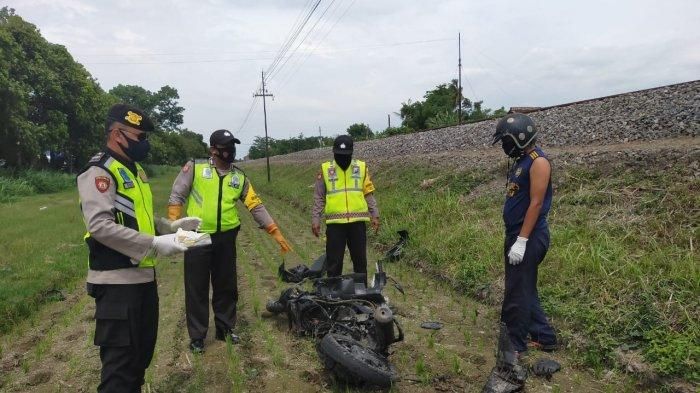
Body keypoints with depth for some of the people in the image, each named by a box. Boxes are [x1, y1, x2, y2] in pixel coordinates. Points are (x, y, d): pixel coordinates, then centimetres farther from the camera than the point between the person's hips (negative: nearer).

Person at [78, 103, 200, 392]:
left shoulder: (134, 170, 16)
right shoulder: (99, 171, -14)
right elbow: (100, 226, -25)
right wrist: (154, 244, -27)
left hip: (144, 276, 9)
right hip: (117, 281, -9)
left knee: (142, 350, 20)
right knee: (120, 357, -1)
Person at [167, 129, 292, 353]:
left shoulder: (239, 177, 8)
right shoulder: (195, 168, -1)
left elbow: (256, 206, 7)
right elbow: (177, 196, 0)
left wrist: (276, 232, 1)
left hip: (226, 239, 3)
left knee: (226, 287, 12)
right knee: (197, 289, 5)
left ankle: (225, 329, 29)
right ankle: (197, 336, 19)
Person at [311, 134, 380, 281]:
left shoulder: (362, 167, 6)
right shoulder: (325, 169, 2)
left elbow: (369, 194, 9)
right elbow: (318, 198, 5)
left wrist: (375, 215, 2)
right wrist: (315, 220, -1)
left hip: (357, 222, 1)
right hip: (335, 223, -1)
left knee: (360, 259, 10)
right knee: (334, 260, 5)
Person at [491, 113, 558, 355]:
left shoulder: (538, 162, -15)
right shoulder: (521, 161, 14)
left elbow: (536, 204, -20)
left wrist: (521, 241, -23)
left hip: (528, 238, -10)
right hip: (515, 234, 10)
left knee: (518, 294, -1)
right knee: (525, 290, 17)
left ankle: (514, 346, 12)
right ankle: (544, 337, 29)